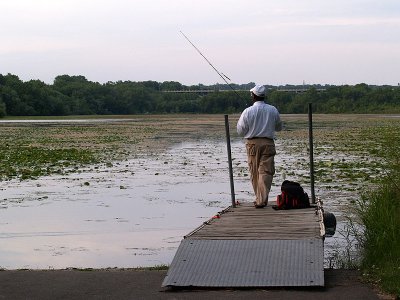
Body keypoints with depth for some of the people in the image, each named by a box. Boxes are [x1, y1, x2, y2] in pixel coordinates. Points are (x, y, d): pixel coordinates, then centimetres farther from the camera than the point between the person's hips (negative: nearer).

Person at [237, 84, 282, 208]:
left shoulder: (248, 111, -8)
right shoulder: (273, 110, -1)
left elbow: (240, 131, 0)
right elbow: (279, 127, 14)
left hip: (253, 143, 0)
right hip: (268, 143, 1)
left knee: (254, 172, 11)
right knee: (266, 171, -2)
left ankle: (259, 198, 20)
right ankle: (262, 199, -13)